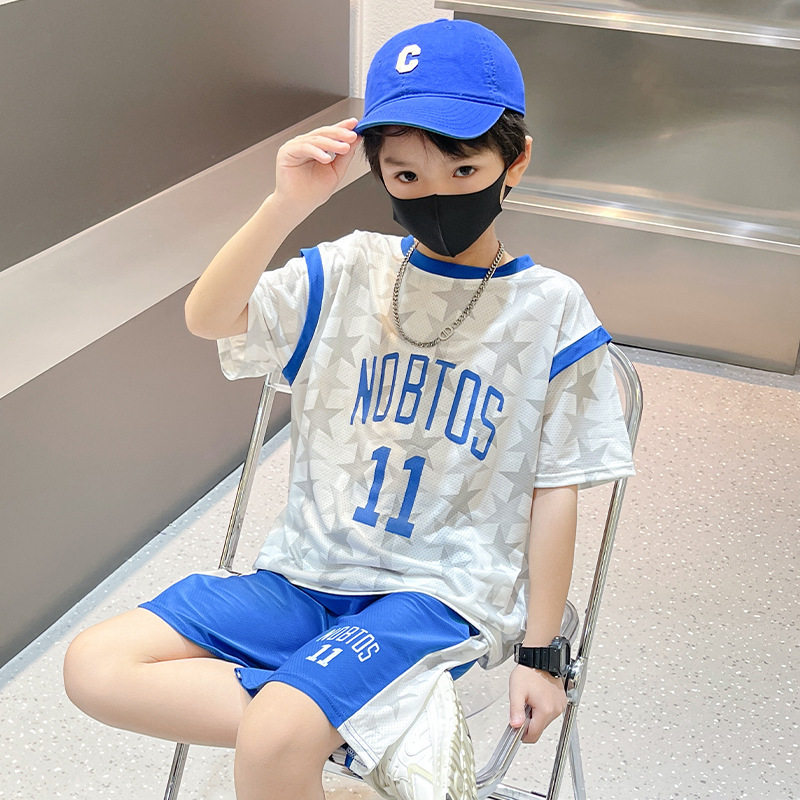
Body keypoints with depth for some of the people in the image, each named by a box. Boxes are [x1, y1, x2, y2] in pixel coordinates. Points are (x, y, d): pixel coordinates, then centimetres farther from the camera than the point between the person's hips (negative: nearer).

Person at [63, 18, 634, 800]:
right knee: (96, 667, -12)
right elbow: (209, 318, -6)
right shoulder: (349, 272, 4)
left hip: (441, 591, -5)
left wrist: (539, 655, 0)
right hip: (308, 570, 6)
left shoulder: (551, 310, -5)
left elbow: (554, 495, -2)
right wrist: (287, 204, -21)